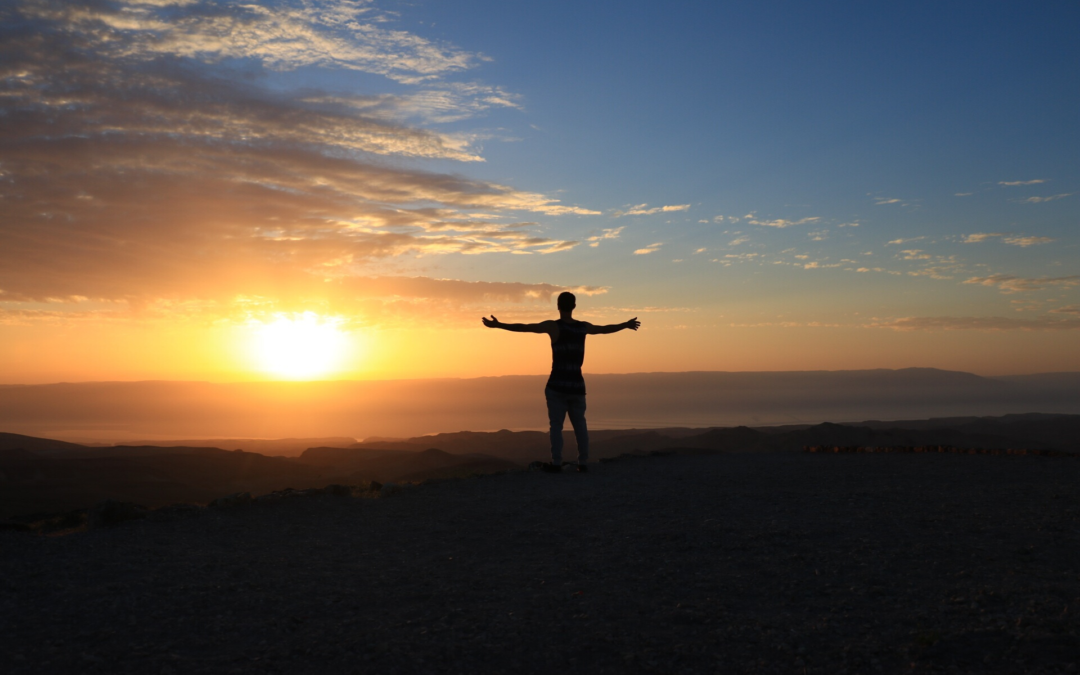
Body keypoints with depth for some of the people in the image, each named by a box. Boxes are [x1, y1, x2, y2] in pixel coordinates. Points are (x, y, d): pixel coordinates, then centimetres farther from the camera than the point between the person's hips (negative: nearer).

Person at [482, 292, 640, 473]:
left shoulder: (553, 326, -7)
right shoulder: (584, 327, 7)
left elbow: (523, 327, -12)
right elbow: (605, 329, 24)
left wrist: (498, 325, -8)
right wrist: (626, 325, 42)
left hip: (557, 384, -4)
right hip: (577, 384, 4)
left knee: (556, 425, 0)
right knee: (579, 424, 11)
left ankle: (557, 463, -2)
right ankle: (583, 463, 11)